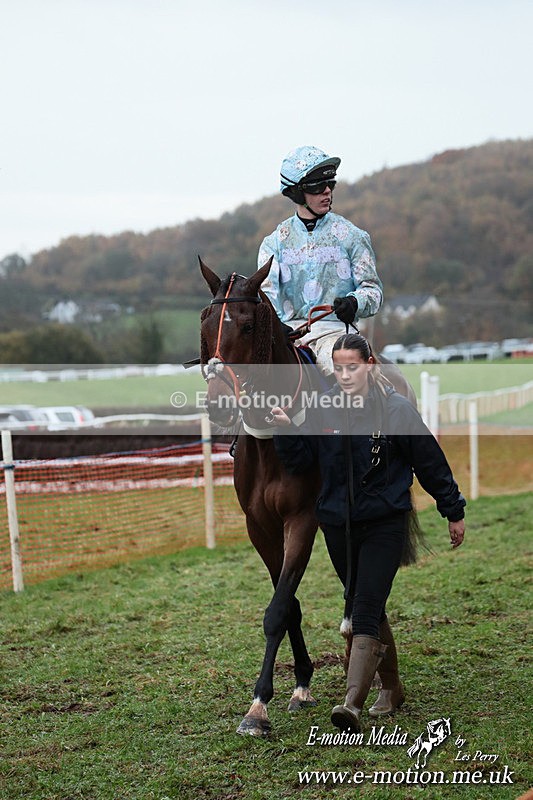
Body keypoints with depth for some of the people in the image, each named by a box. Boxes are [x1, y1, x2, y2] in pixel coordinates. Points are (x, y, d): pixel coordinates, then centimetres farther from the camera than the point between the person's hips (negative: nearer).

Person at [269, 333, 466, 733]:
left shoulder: (397, 409, -7)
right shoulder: (323, 410, 2)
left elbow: (431, 463, 1)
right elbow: (299, 460, 5)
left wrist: (454, 512, 7)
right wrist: (285, 429, -13)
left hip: (384, 524, -4)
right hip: (338, 525, 4)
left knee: (365, 611, -15)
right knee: (369, 610, 15)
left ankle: (353, 703, -23)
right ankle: (391, 689, 32)